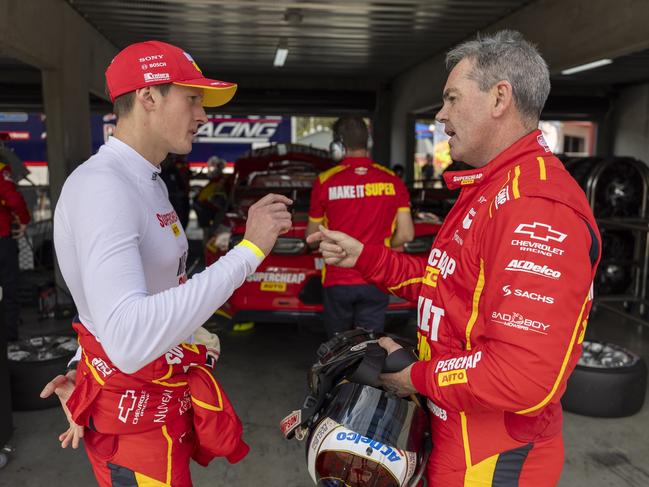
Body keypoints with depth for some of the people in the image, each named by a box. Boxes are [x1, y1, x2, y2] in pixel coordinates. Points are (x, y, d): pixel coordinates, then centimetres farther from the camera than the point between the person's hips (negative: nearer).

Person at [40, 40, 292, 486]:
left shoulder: (150, 182, 8)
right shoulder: (101, 185, -26)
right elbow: (128, 340, -38)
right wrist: (248, 251, -35)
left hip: (169, 392, 9)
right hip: (135, 414, -9)